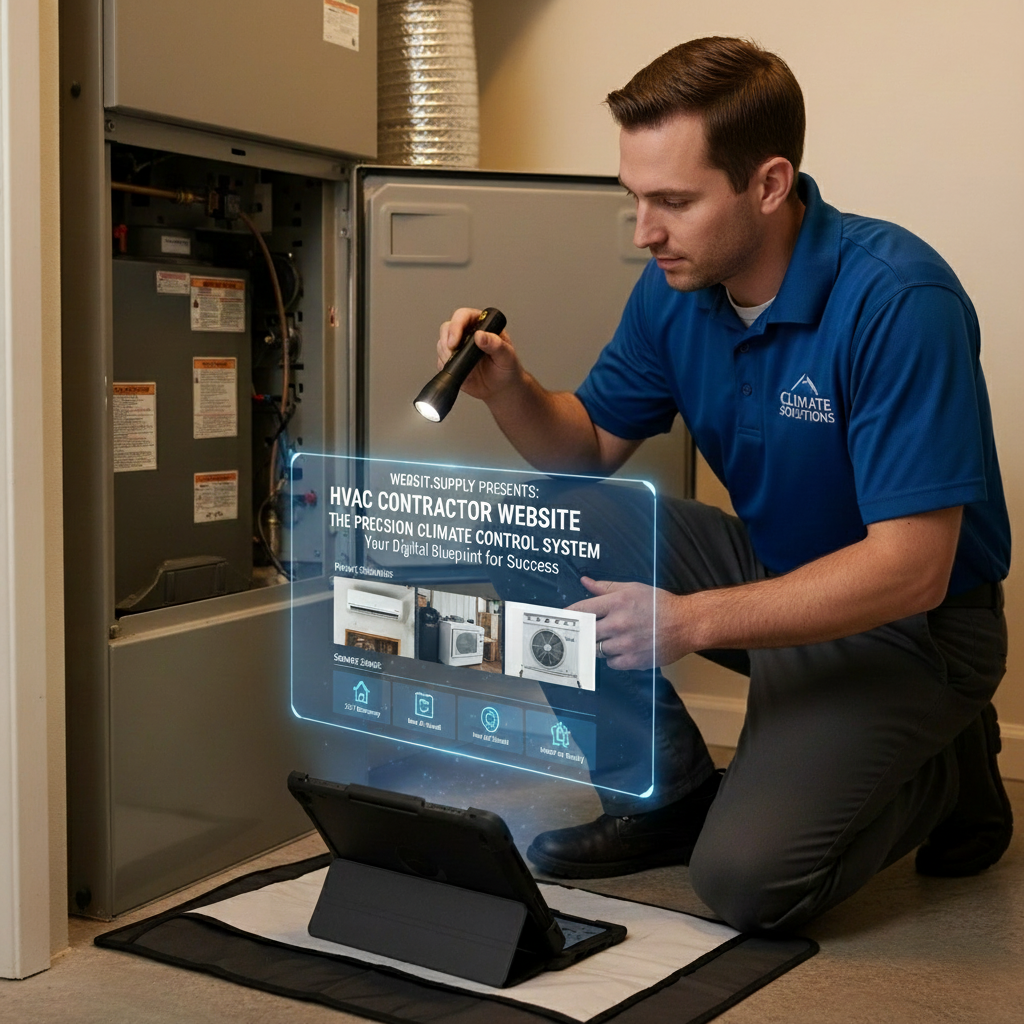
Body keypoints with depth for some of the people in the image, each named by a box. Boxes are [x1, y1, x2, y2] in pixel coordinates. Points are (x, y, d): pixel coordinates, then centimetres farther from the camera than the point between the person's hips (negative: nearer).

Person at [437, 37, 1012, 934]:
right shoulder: (676, 287, -6)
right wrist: (508, 389, -17)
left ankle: (950, 768, 8)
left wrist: (691, 620, -35)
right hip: (769, 566, 7)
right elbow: (593, 446, 5)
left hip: (907, 623, -6)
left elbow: (911, 569, -30)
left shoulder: (897, 298, -28)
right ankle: (669, 794, 5)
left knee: (746, 877, -21)